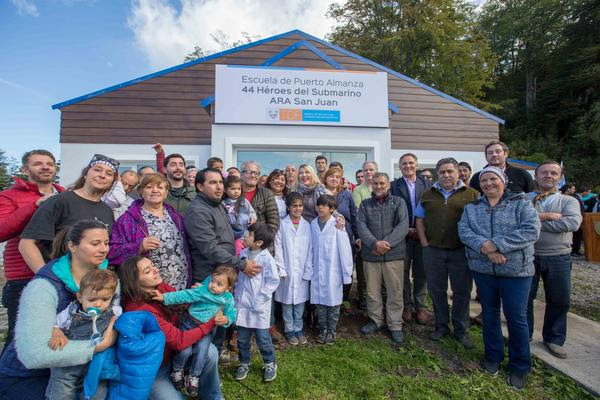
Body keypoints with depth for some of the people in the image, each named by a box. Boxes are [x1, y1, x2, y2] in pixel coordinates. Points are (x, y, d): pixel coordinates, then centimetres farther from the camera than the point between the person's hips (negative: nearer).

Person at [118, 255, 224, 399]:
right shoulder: (139, 310, -33)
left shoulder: (161, 287, -13)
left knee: (210, 352, -14)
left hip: (171, 350, 6)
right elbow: (179, 341, -31)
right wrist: (212, 323, -24)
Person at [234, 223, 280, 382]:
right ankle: (244, 363, 40)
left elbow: (273, 281, -15)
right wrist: (236, 291, 6)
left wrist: (260, 299, -16)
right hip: (242, 304, 5)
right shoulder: (243, 254, 1)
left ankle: (270, 363, 33)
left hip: (259, 308, -5)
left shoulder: (266, 258, -17)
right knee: (242, 338, 17)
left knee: (262, 338, 9)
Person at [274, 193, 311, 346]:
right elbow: (278, 248, -4)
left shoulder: (306, 225, 3)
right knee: (287, 300, 8)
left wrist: (309, 269, -1)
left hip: (302, 270, 2)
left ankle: (298, 329, 26)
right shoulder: (282, 224, -4)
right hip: (287, 270, -2)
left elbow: (310, 249, 4)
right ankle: (289, 330, 24)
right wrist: (281, 270, -8)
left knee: (300, 300, 10)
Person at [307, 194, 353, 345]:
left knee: (333, 302, 10)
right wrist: (309, 270, 3)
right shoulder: (313, 224, 0)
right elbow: (310, 248, 3)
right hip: (317, 271, 3)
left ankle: (331, 330, 30)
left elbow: (345, 250, -9)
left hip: (333, 272, -3)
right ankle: (323, 329, 32)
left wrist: (347, 273, -6)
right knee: (319, 301, 13)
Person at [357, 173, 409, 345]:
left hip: (394, 254, -1)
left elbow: (403, 226, -7)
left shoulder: (398, 202, 5)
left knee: (395, 291, 4)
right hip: (370, 255, 2)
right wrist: (375, 243, -17)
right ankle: (375, 320, 29)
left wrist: (387, 243, -16)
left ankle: (395, 325, 21)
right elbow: (361, 226, -3)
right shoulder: (365, 204, 10)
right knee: (372, 291, 11)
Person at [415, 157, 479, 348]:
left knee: (462, 291, 8)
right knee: (436, 290, 11)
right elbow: (419, 220, 9)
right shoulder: (428, 194, 8)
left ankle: (461, 330, 26)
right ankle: (441, 326, 29)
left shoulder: (472, 194, 0)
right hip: (433, 250, 2)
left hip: (461, 251, -2)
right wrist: (425, 243, 1)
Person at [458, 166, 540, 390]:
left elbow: (531, 230, -15)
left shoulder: (520, 203, -2)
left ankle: (520, 366, 24)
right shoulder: (472, 207, 7)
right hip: (482, 269, 3)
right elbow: (463, 230, -5)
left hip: (516, 270, -3)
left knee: (516, 317, 4)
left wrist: (497, 244, -21)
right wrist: (484, 246, -22)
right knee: (489, 312, 15)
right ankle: (492, 356, 33)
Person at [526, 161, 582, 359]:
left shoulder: (568, 201, 5)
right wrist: (550, 216, -18)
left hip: (559, 259, 2)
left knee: (559, 301, 13)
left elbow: (573, 223, -14)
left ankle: (553, 339, 34)